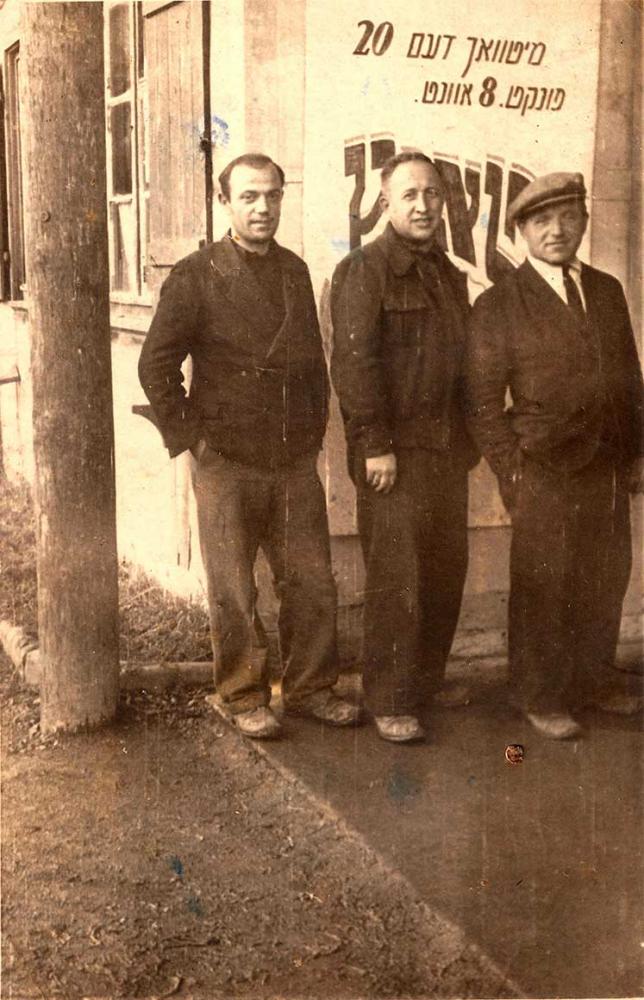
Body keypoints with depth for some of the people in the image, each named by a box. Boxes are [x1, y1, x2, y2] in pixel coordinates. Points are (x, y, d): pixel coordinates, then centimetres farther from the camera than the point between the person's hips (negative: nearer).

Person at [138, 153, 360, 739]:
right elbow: (156, 365, -6)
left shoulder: (295, 271, 11)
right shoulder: (196, 277, -5)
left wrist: (314, 430, 11)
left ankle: (311, 688, 25)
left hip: (297, 464, 4)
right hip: (227, 466, -4)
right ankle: (244, 698, 21)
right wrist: (190, 438, -7)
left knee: (312, 583, 8)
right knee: (233, 592, 5)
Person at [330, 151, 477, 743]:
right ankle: (390, 703, 7)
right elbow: (353, 362, -14)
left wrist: (469, 440, 15)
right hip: (395, 453, -7)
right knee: (397, 578, -4)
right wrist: (375, 445, -18)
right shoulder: (364, 271, -6)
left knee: (446, 571, 10)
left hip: (447, 451, 7)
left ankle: (427, 680, 26)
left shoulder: (450, 277, 17)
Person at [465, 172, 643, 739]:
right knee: (544, 588, 2)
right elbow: (484, 403, -5)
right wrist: (513, 473, -9)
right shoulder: (499, 306, -5)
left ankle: (593, 681, 32)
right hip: (545, 474, -5)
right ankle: (540, 697, 19)